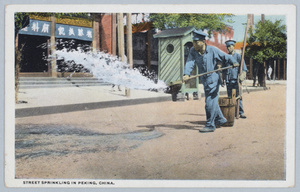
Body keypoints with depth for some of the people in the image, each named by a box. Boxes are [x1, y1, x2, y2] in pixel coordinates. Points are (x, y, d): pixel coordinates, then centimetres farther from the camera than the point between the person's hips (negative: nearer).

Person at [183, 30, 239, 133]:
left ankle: (210, 125, 3)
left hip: (213, 80, -6)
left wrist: (234, 62, -22)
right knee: (212, 102, 19)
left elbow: (226, 57, -4)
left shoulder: (213, 50, -13)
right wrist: (186, 74, -35)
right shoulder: (193, 51, -4)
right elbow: (189, 63, -17)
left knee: (210, 103, -8)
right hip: (205, 81, 6)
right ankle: (220, 120, 38)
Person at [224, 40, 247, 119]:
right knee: (230, 97, 6)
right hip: (228, 81, 4)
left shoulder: (238, 56, 1)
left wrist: (241, 78, -14)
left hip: (236, 80, -4)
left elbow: (244, 69, -2)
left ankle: (241, 112, 0)